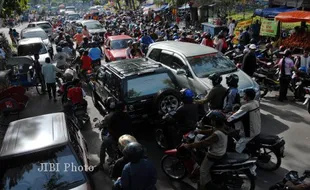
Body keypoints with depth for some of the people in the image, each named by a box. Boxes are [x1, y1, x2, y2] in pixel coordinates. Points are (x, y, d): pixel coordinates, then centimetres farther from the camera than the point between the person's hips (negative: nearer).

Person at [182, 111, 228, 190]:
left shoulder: (217, 134, -33)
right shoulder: (221, 128, -3)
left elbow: (203, 143, -33)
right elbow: (209, 132, 6)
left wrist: (189, 146, -28)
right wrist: (198, 131, 2)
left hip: (214, 156, -9)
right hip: (220, 152, 9)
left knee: (203, 170, 7)